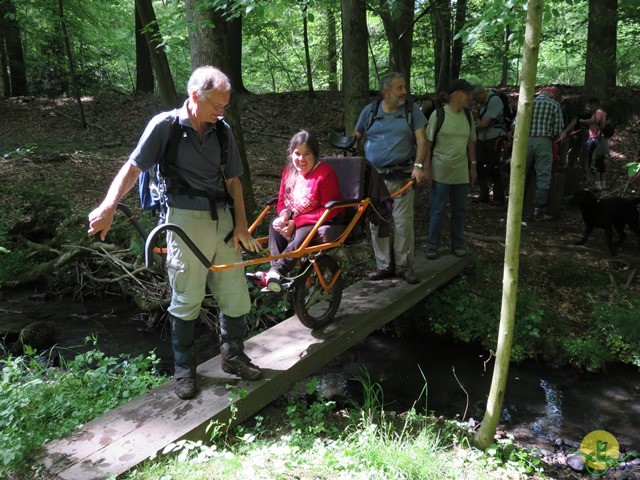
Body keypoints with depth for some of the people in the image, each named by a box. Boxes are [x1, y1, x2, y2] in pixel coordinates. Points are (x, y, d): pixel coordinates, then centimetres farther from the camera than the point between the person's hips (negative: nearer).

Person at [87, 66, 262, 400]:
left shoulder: (221, 131, 8)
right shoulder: (165, 125, -5)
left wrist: (241, 224, 5)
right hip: (187, 221, -4)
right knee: (186, 301, 4)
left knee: (236, 295, 8)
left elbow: (233, 180, 11)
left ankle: (233, 357, 30)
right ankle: (184, 369, 24)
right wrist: (108, 206, -22)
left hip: (223, 221, 5)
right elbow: (133, 167, -8)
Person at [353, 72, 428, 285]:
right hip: (374, 176, 2)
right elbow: (356, 137, 16)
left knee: (404, 222, -2)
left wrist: (418, 166, -17)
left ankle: (404, 265, 11)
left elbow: (421, 140, -3)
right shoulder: (370, 111, 7)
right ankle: (384, 265, 17)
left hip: (402, 176, -2)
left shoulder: (412, 110, 3)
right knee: (377, 223, 5)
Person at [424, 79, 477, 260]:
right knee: (437, 210, 2)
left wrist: (473, 166, 12)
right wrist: (426, 167, -10)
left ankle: (458, 244, 26)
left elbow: (471, 142, 13)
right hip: (440, 172, -5)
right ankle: (432, 246, 14)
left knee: (460, 210, 12)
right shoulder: (438, 114, -8)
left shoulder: (467, 115, 6)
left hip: (461, 173, 5)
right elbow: (428, 142, -7)